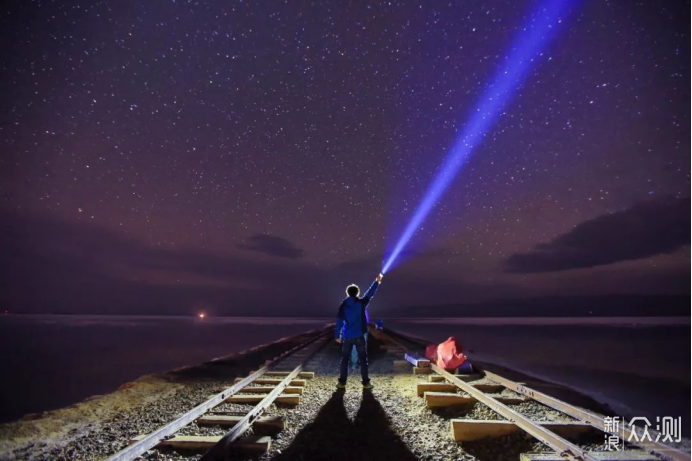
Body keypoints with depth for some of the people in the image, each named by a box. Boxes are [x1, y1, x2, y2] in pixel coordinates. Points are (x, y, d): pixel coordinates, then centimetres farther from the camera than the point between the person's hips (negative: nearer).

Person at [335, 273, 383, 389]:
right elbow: (370, 293, 7)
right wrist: (377, 281, 17)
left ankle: (342, 382, 14)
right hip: (359, 336, -1)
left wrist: (337, 335, 8)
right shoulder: (361, 303, -5)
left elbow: (339, 322, 0)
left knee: (344, 359, 11)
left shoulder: (343, 305, -2)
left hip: (347, 337, 1)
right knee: (363, 359, 7)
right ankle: (366, 382, 9)